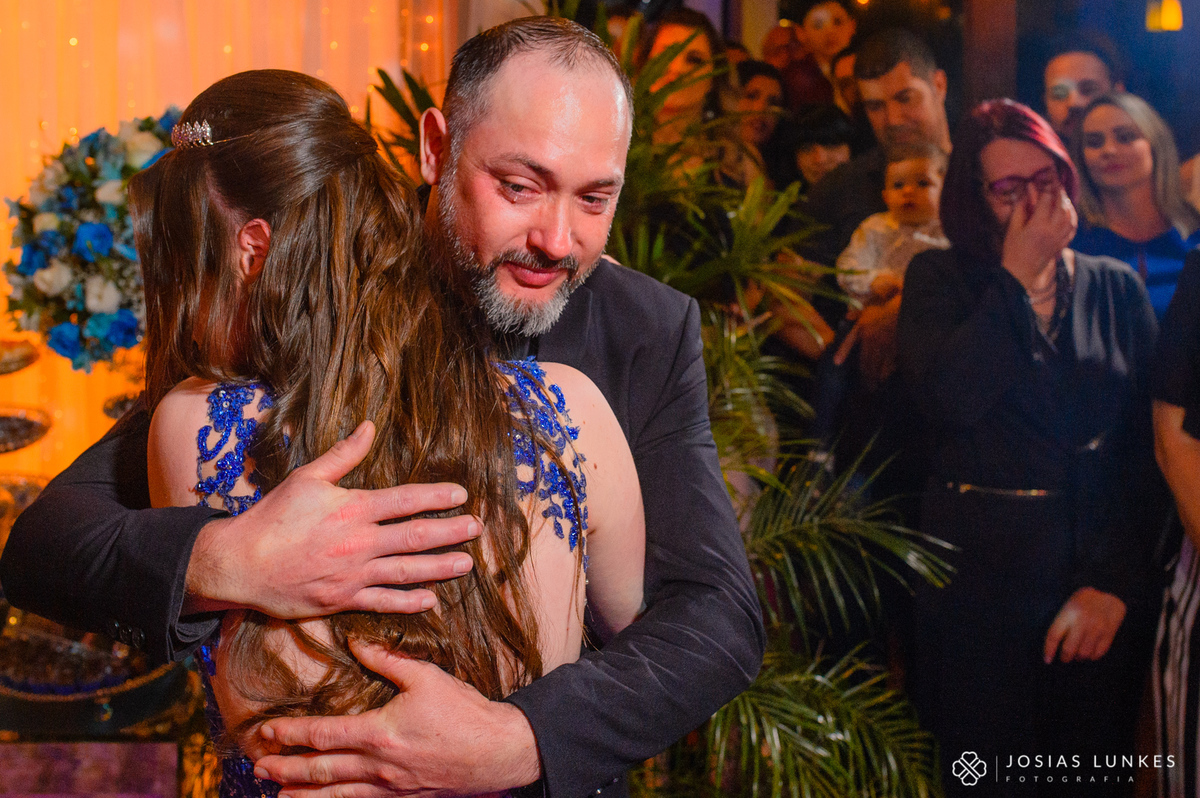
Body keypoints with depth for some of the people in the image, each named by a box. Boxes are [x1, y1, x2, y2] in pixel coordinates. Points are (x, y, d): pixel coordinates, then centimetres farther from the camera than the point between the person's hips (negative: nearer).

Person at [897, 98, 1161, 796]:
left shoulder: (1117, 289, 7)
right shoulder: (941, 280, 2)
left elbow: (1148, 450, 3)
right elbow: (949, 399, -18)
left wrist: (1115, 584, -7)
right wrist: (1017, 277, -11)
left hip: (1098, 588, 2)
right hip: (979, 584, -2)